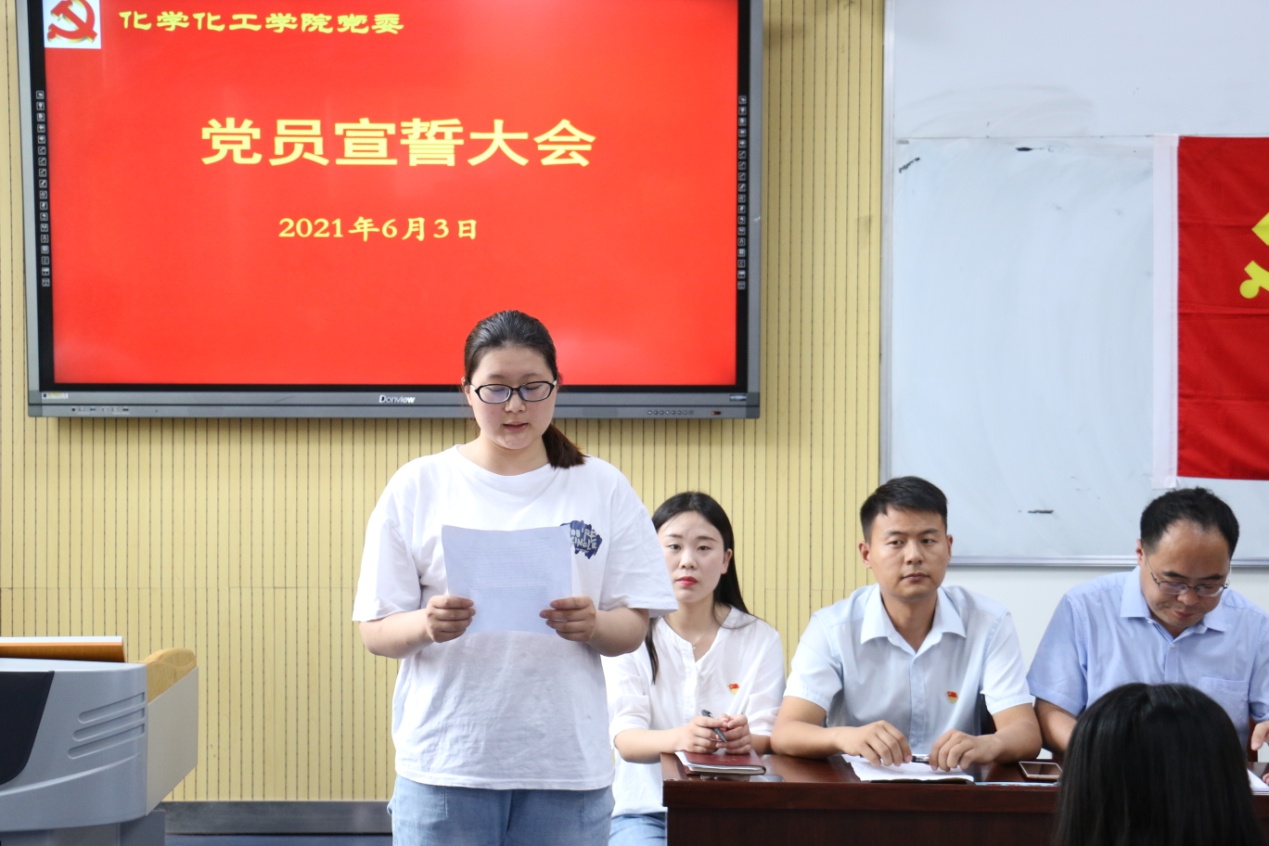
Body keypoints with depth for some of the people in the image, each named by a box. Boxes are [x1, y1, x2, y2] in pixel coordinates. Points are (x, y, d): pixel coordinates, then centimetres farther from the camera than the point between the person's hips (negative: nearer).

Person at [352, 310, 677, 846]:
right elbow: (376, 631, 3)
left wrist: (592, 626, -17)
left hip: (567, 761, 1)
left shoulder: (602, 489, 8)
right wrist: (427, 625, -19)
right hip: (445, 762, -1)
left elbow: (633, 629, 5)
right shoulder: (417, 486, 5)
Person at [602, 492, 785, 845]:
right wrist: (678, 739, -33)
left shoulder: (759, 639, 6)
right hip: (646, 809, -1)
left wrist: (745, 739, -28)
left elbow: (767, 738, -2)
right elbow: (625, 738, -10)